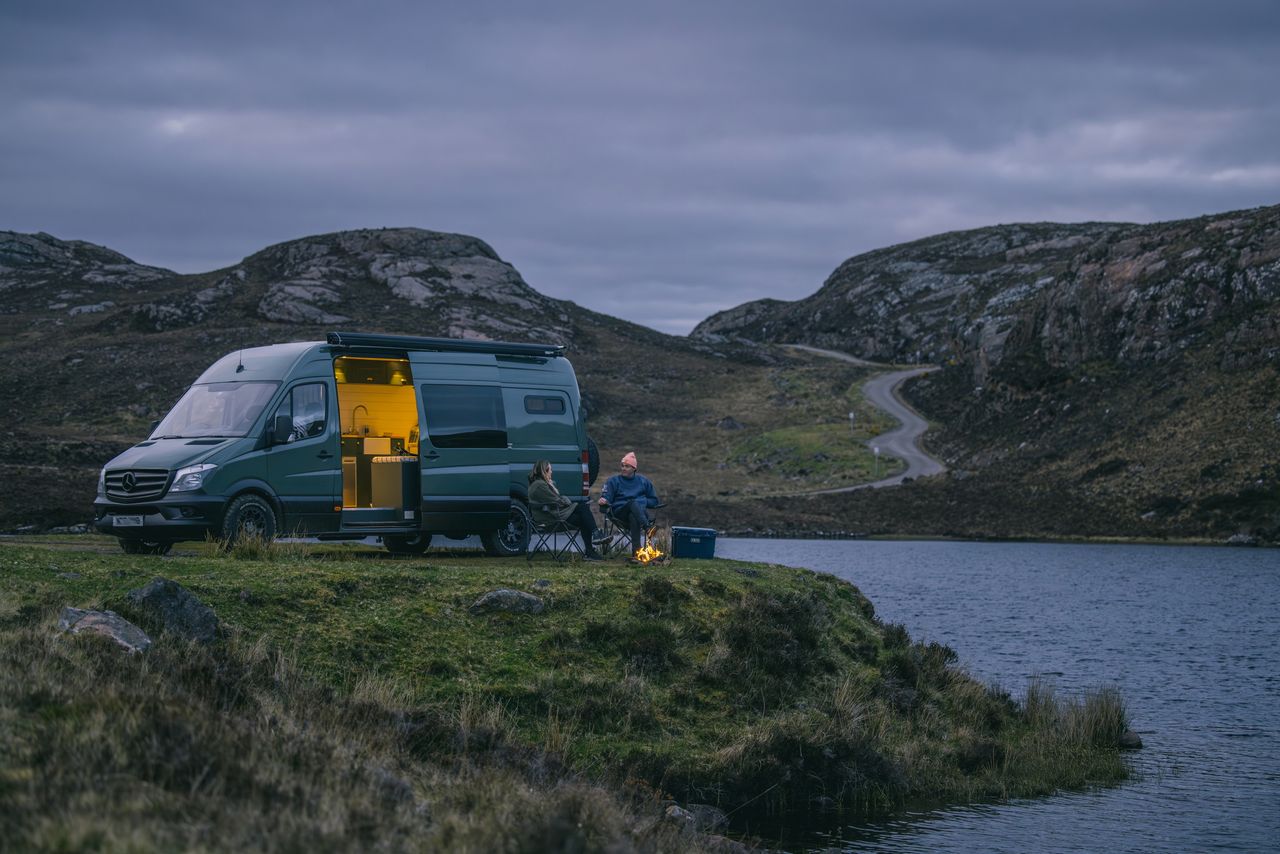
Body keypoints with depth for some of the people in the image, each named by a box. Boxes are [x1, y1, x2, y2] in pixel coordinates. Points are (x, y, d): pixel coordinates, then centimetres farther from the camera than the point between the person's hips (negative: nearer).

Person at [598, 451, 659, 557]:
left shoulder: (643, 481, 22)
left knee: (633, 517, -39)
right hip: (619, 512, -2)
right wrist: (603, 501, -18)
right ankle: (647, 527, -64)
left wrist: (643, 501, 7)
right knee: (633, 503, -38)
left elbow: (654, 501, 26)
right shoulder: (613, 481, 17)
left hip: (641, 510, 2)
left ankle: (636, 549, -53)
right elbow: (606, 497, 6)